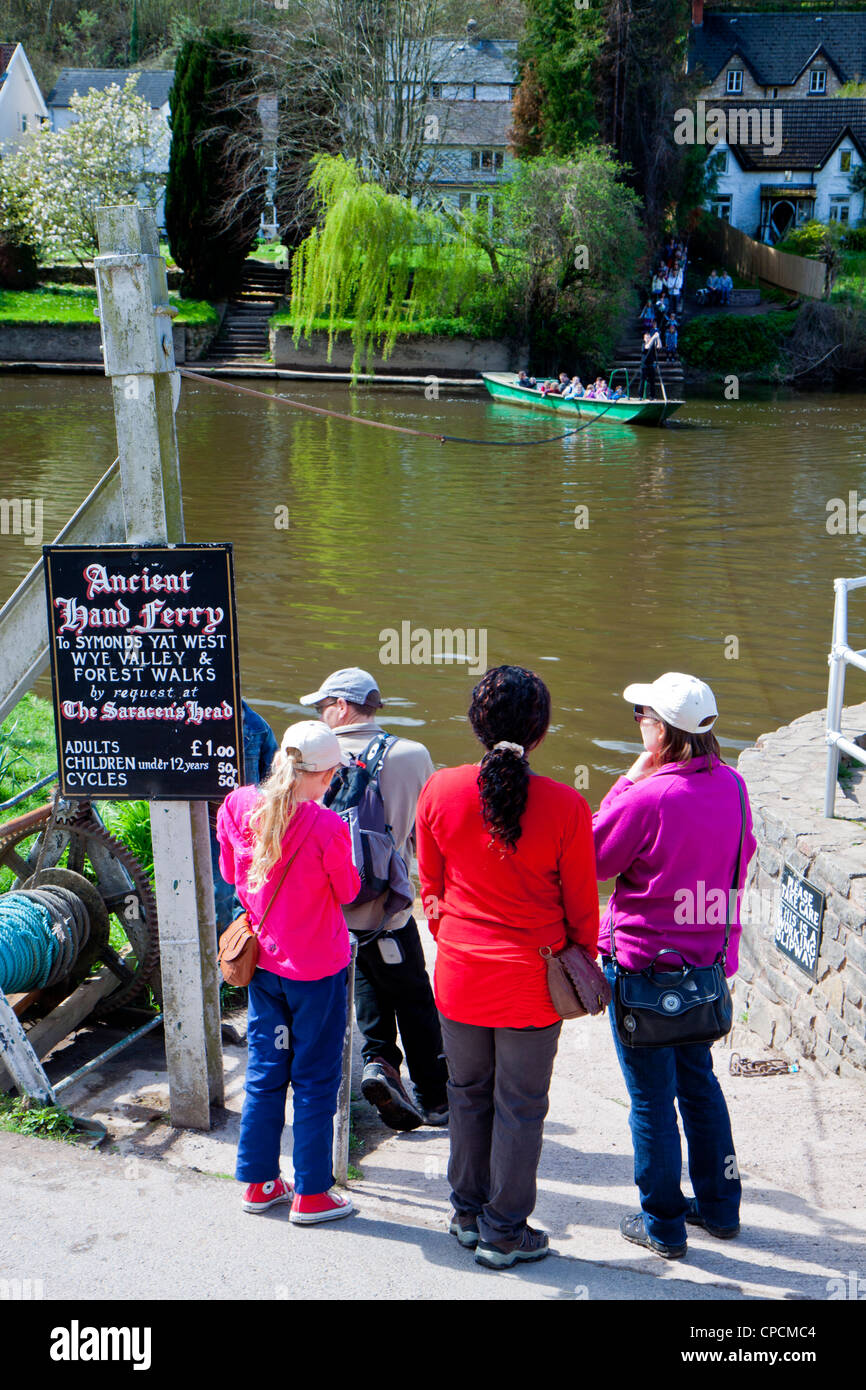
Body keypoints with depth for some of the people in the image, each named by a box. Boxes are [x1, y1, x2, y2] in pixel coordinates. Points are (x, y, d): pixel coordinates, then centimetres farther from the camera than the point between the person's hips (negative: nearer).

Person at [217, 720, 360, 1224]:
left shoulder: (239, 806, -9)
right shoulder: (325, 826, -23)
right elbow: (347, 891, -7)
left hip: (263, 961, 5)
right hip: (316, 967, -5)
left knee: (264, 1073, 17)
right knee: (315, 1081, 8)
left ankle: (259, 1182, 26)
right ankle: (311, 1194, 16)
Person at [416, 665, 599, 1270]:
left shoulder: (439, 790, -9)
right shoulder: (565, 806, -17)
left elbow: (430, 885, 4)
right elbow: (581, 906, -6)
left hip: (459, 973, 3)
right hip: (532, 980, -2)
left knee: (469, 1095, 20)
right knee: (520, 1106, 12)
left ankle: (468, 1214, 34)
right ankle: (504, 1233, 23)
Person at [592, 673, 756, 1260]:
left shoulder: (647, 796, -24)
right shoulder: (733, 785, -3)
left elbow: (595, 860, -10)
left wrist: (629, 780, -9)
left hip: (643, 961, -6)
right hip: (708, 957, 7)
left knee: (651, 1098, 7)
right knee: (699, 1080, 22)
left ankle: (663, 1224, 18)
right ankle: (719, 1206, 33)